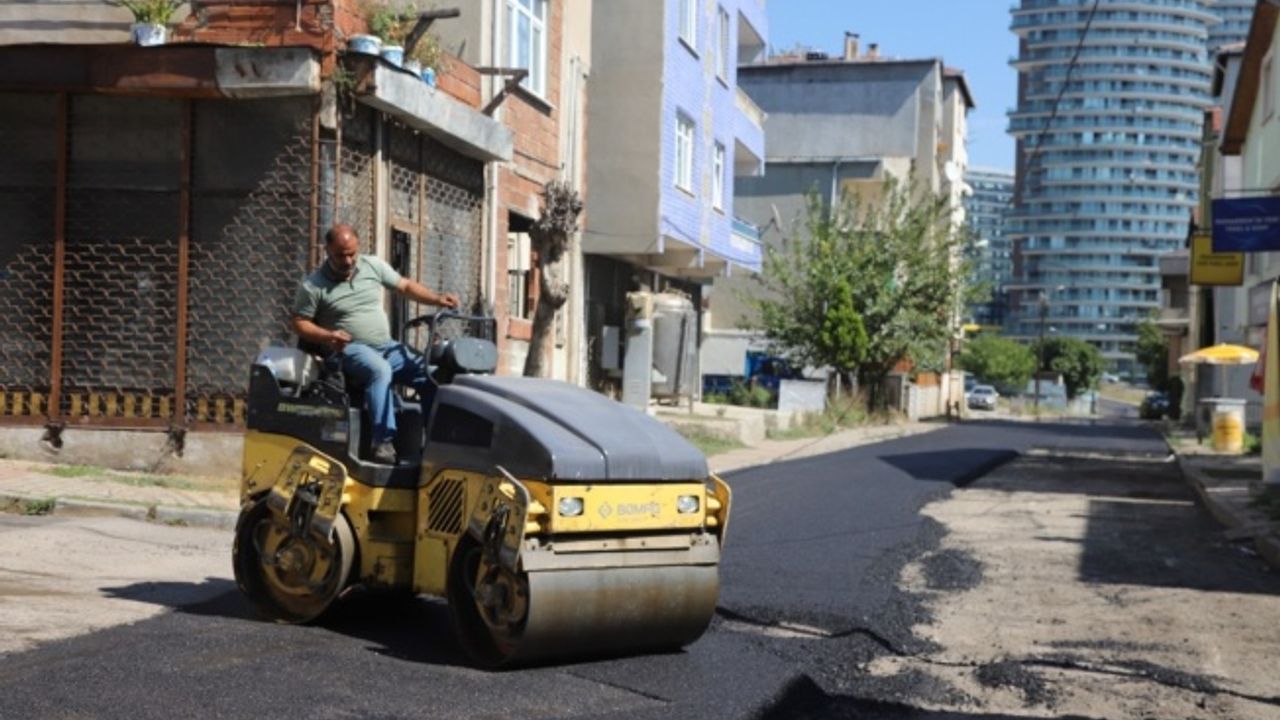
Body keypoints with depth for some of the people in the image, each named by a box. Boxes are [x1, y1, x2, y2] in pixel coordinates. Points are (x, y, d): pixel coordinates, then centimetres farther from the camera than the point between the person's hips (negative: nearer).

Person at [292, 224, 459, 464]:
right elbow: (300, 323, -2)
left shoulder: (373, 265, 6)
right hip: (350, 348, -5)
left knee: (429, 371, -13)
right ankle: (383, 442, -41)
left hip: (386, 346, 5)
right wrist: (326, 336, -21)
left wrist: (437, 299, -5)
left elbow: (405, 286, 12)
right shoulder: (314, 285, -5)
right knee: (380, 370, -37)